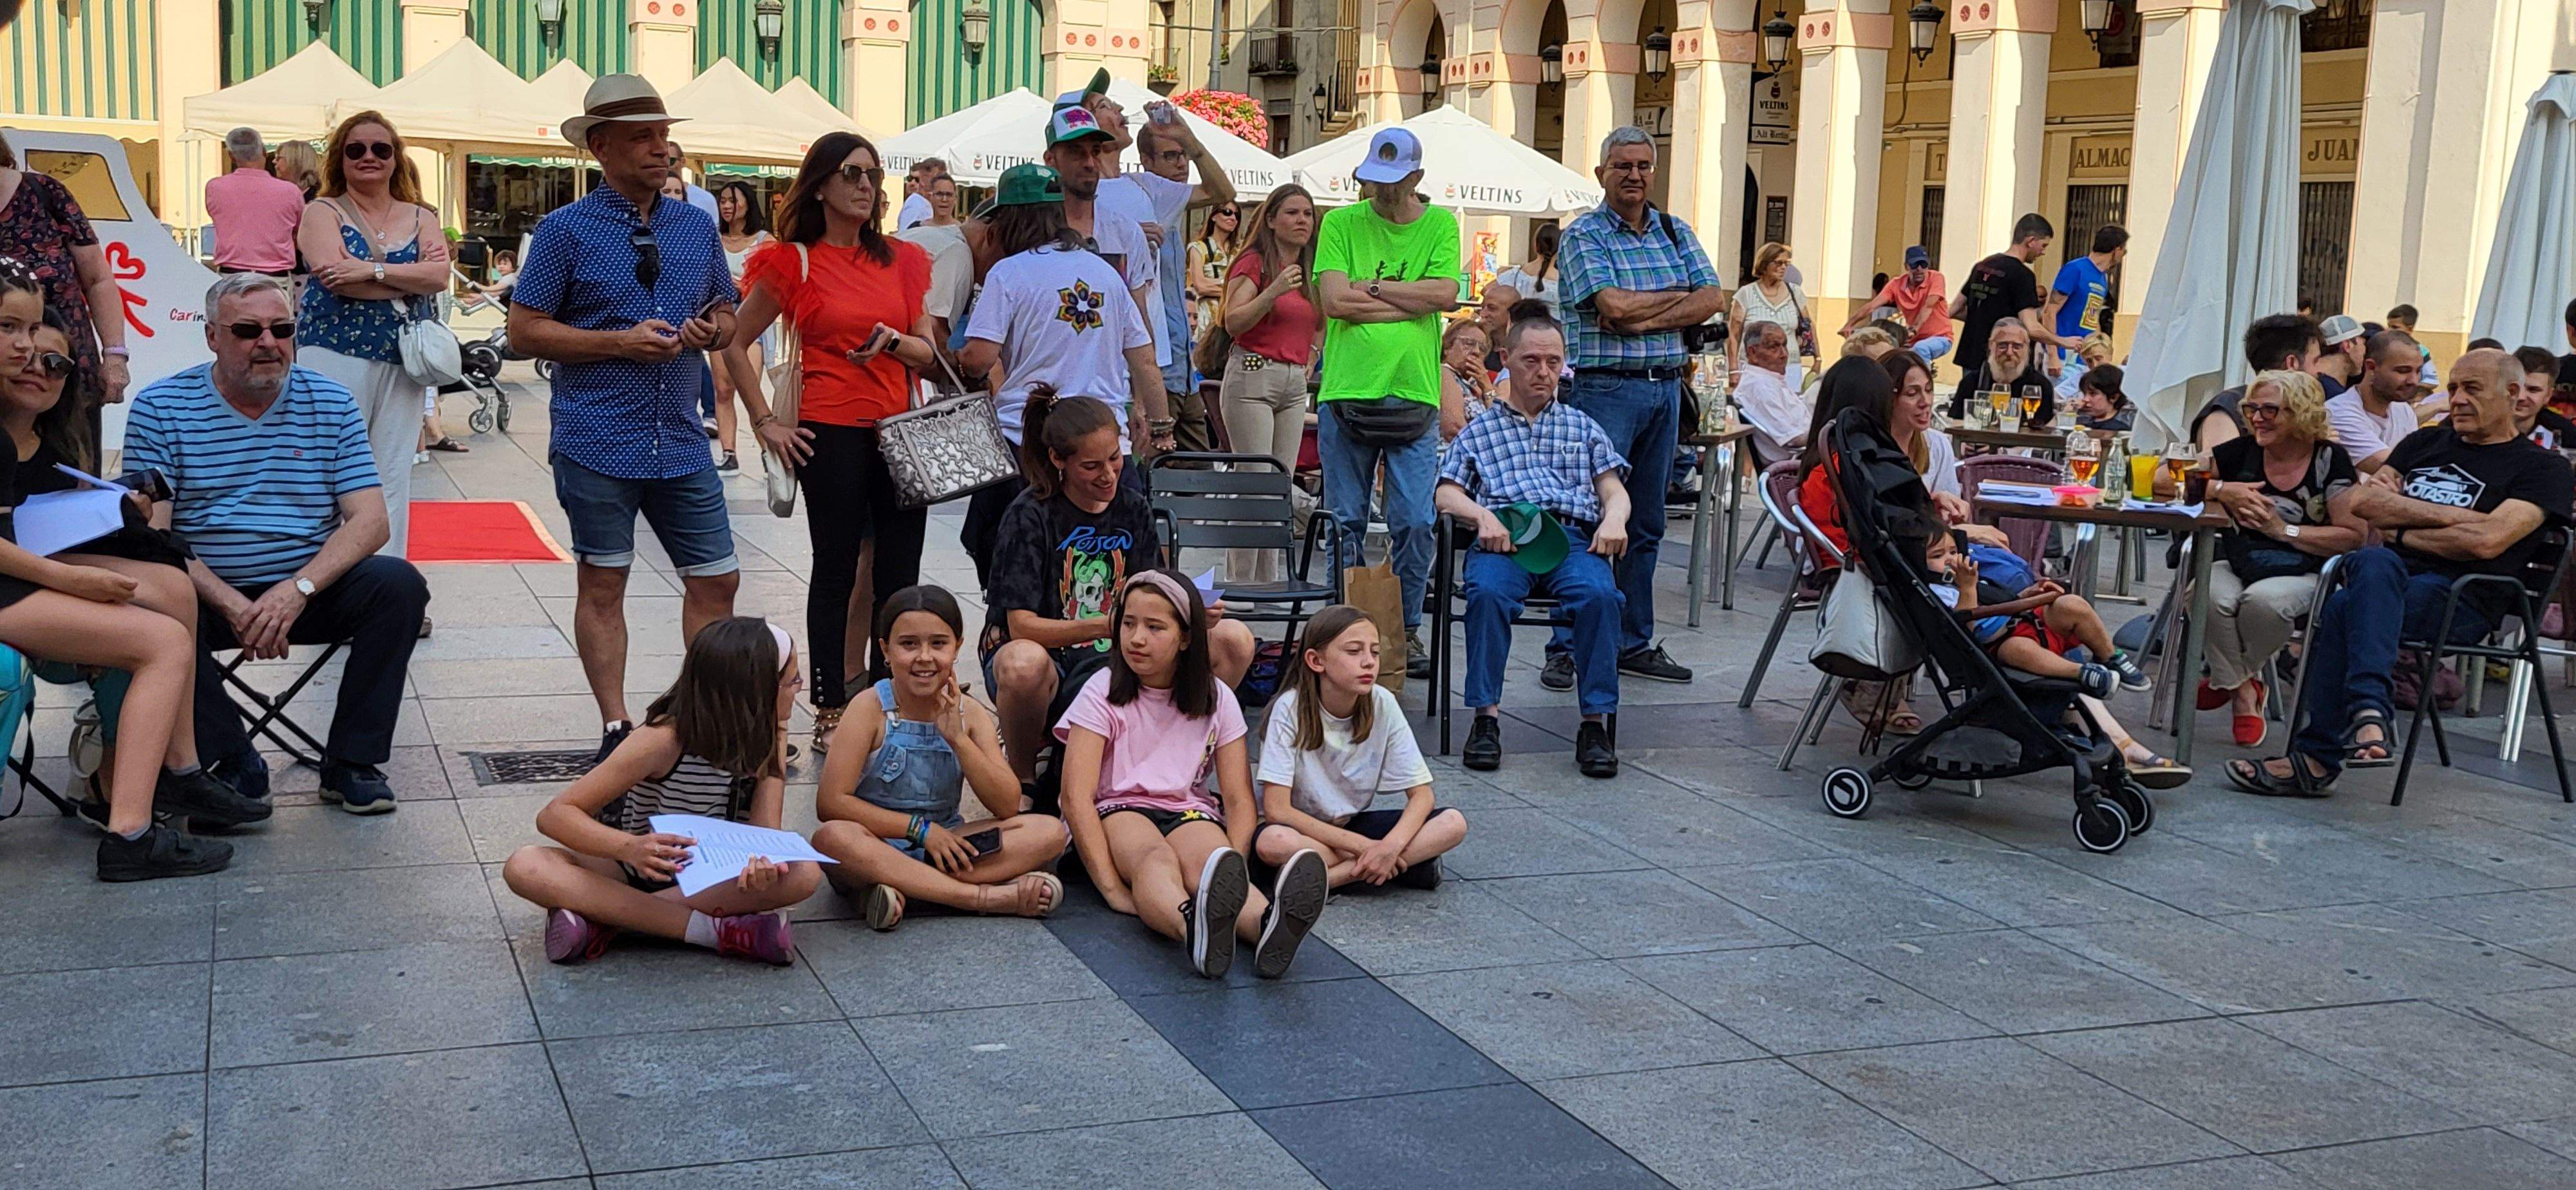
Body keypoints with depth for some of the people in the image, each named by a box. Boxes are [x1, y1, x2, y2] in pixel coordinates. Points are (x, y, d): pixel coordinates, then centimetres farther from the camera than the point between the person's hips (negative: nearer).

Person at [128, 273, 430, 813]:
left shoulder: (332, 403, 3)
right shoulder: (160, 406, -1)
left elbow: (369, 521, -5)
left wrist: (298, 590, -21)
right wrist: (233, 606, -23)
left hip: (312, 592, 2)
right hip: (209, 593, -1)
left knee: (399, 583, -24)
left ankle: (352, 762, -12)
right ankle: (235, 762, -14)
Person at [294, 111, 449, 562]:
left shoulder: (421, 218, 15)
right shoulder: (323, 212, 5)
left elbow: (439, 276, -4)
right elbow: (337, 279, -12)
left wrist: (373, 271, -15)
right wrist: (411, 277, -7)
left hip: (403, 361, 3)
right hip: (336, 354, -3)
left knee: (393, 476, 5)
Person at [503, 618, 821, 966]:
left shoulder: (770, 733, -10)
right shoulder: (665, 739, -24)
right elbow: (555, 815, -25)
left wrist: (763, 863, -45)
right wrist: (631, 848, -45)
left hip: (713, 876, 3)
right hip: (638, 870, -3)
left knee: (805, 874, -29)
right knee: (525, 868, -31)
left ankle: (601, 915, -28)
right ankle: (718, 931, -36)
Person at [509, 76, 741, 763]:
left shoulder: (698, 227, 11)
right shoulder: (566, 231, -3)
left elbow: (727, 316, 20)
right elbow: (525, 331, -6)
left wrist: (711, 331, -4)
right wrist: (621, 342, -15)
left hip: (681, 442, 4)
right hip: (597, 443, -4)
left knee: (717, 578, 4)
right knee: (602, 583, 3)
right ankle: (616, 727, 11)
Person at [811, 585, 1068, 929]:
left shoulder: (969, 713, 1)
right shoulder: (871, 708, -9)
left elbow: (1007, 806, -6)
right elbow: (831, 802, -15)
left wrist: (957, 738, -16)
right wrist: (919, 828, -15)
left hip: (943, 847, 4)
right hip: (877, 848, -4)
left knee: (1050, 832, -15)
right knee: (832, 837, -37)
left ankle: (902, 887, -28)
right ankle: (989, 897, -34)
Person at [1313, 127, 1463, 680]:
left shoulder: (1440, 224, 7)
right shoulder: (1341, 223, 5)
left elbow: (1446, 293, -8)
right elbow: (1334, 300, -8)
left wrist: (1369, 288, -6)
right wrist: (1410, 300, -7)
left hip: (1413, 395, 0)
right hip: (1346, 391, 0)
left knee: (1415, 523, -1)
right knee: (1346, 521, 6)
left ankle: (1406, 629, 12)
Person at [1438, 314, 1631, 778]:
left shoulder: (1583, 427, 28)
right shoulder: (1480, 430, 24)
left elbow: (1614, 489, 18)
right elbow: (1447, 494, 12)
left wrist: (1614, 517, -7)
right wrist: (1482, 515, -10)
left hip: (1572, 536, 1)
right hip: (1502, 537, -1)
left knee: (1599, 594, -34)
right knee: (1488, 592, -37)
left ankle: (1595, 723, -29)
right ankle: (1486, 717, -30)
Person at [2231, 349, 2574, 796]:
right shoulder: (2425, 442, 27)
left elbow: (2486, 541, -9)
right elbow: (2362, 501, 9)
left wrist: (2400, 530, 1)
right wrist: (2448, 516, -1)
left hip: (2462, 599, -4)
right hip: (2388, 573, 4)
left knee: (2343, 608, -34)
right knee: (2373, 562, -35)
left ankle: (2315, 757, -38)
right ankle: (2368, 715, -49)